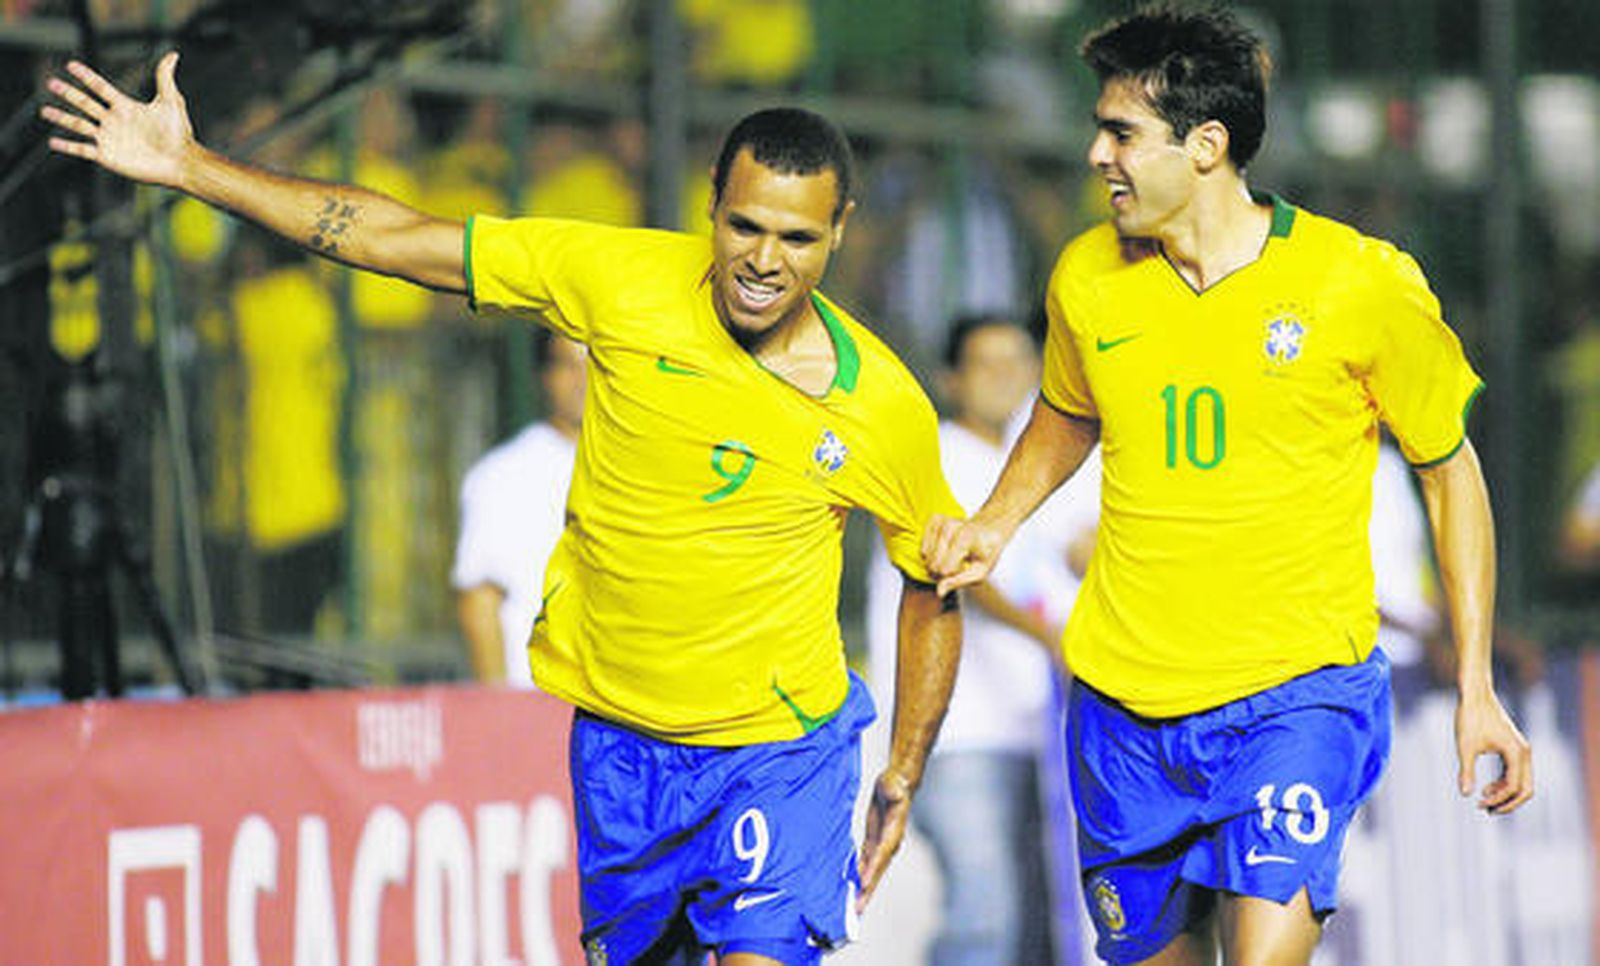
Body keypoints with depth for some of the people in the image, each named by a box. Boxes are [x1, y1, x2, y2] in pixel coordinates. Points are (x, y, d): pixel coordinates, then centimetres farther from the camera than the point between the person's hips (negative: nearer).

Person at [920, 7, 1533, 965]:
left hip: (1297, 694, -4)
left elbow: (1450, 471, 2)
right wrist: (997, 523, 5)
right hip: (1124, 704, 4)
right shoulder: (1088, 278, 0)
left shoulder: (1362, 284, -10)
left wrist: (1477, 689, 0)